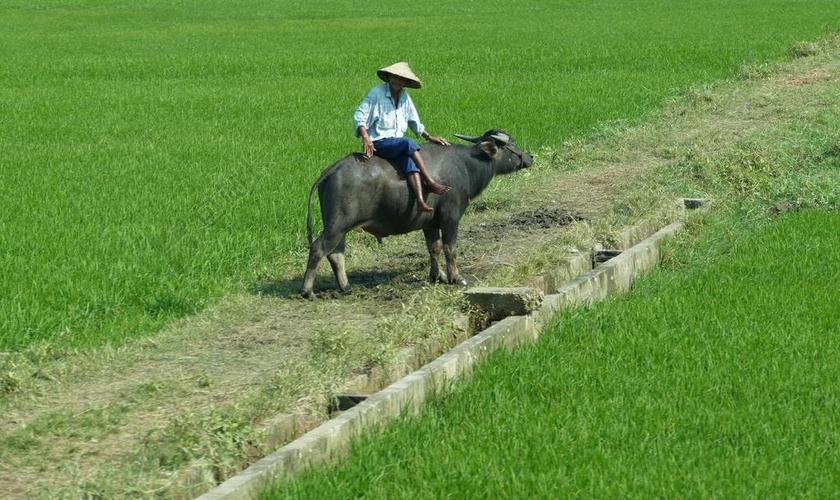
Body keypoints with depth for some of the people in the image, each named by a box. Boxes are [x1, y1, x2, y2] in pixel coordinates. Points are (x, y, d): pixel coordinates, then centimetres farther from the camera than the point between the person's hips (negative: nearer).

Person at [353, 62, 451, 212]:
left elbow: (415, 123, 26)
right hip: (378, 142, -5)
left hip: (397, 141, 5)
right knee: (408, 144, -30)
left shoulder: (404, 97, 13)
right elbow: (359, 115, -9)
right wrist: (365, 137, -23)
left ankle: (420, 200, -42)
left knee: (409, 160, -27)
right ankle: (430, 183, -30)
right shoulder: (377, 92, -5)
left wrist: (430, 137, 19)